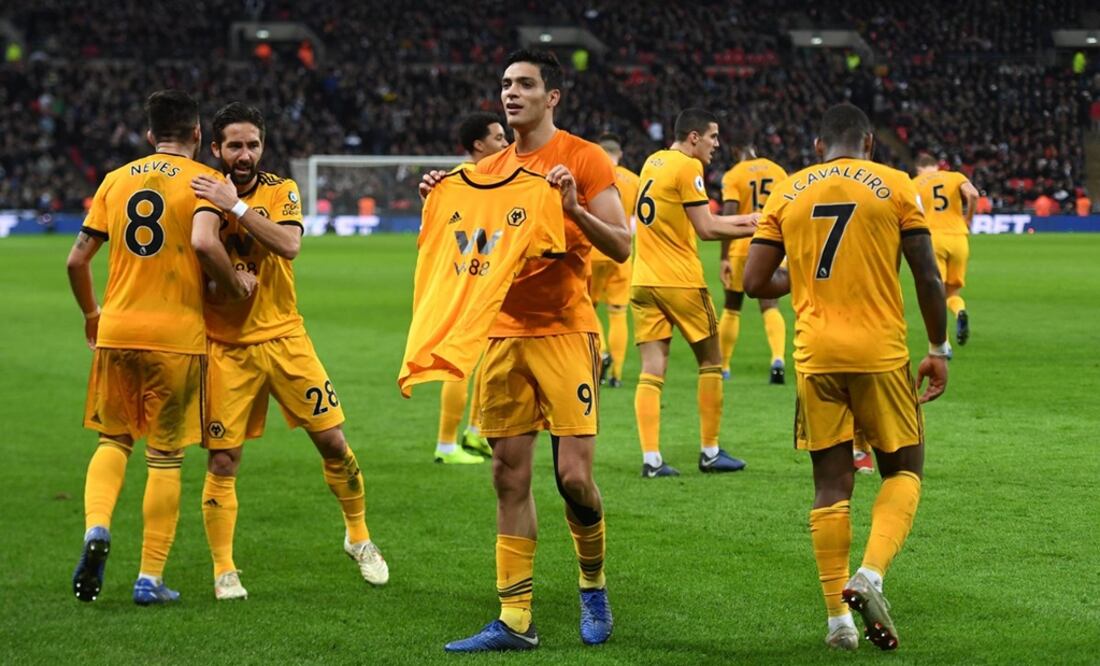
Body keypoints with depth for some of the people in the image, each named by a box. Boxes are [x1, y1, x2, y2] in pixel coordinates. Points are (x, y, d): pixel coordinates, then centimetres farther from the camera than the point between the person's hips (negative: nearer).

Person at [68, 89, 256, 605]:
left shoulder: (116, 180, 10)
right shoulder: (204, 179, -2)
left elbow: (77, 259, 9)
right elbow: (204, 240, -22)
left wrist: (91, 313, 24)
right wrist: (235, 283, -5)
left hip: (116, 331, 3)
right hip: (177, 335, -3)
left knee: (113, 439, 18)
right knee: (165, 456, 6)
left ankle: (96, 529, -7)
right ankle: (150, 578, 7)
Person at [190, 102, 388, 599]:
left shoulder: (281, 192, -2)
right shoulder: (202, 196, -1)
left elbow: (289, 243, -22)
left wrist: (236, 206, -29)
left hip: (285, 338, 1)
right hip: (228, 347, -1)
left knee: (333, 441, 2)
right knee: (222, 461, -4)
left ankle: (359, 538, 24)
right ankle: (224, 570, 9)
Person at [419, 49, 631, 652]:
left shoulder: (584, 160, -3)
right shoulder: (488, 170, 14)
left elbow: (621, 245, -7)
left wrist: (574, 207, -21)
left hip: (564, 334, -5)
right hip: (503, 334, 5)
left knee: (574, 476, -9)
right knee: (510, 478, 3)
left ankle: (594, 585, 17)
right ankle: (514, 620, 6)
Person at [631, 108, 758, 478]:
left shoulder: (654, 162, 14)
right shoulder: (688, 167, -10)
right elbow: (707, 228, -12)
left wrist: (744, 219, 20)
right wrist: (753, 229, -2)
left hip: (644, 281, 7)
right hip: (680, 281, -7)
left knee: (651, 371, 2)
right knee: (710, 362, 10)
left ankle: (651, 458, -6)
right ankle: (710, 451, 14)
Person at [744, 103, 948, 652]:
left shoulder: (786, 194, 8)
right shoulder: (894, 186, 1)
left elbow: (754, 283, 5)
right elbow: (927, 278, -3)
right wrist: (939, 350, 6)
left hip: (815, 357, 2)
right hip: (880, 353, -2)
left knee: (831, 483, 9)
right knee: (903, 470, 12)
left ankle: (838, 617, 6)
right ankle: (870, 576, -12)